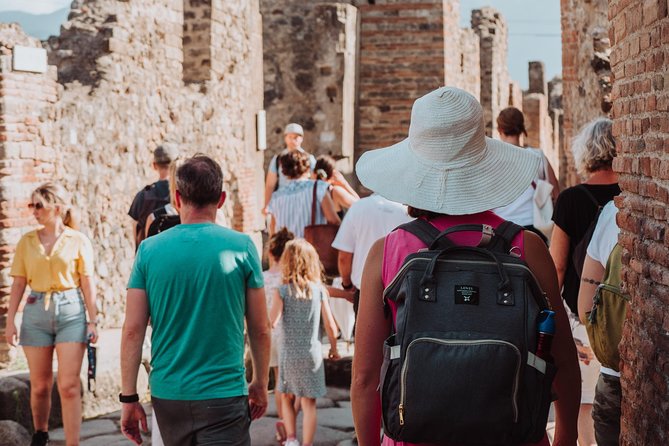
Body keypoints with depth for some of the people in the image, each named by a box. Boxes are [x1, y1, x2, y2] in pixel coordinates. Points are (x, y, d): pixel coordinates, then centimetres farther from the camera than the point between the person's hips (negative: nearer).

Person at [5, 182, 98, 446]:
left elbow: (87, 283, 0)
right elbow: (18, 283, 6)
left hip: (71, 311, -2)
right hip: (36, 311, 3)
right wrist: (10, 321, 1)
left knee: (69, 385, -7)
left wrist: (93, 321, -3)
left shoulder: (78, 241, -1)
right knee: (39, 385, 11)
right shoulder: (27, 241, 6)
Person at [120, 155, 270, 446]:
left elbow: (133, 330, -2)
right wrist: (260, 384, 15)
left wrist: (129, 398, 5)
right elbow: (260, 329, 1)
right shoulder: (241, 247, -4)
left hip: (167, 396, 3)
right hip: (223, 393, -3)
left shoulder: (150, 249, -1)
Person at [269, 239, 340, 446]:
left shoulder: (282, 291, -8)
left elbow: (272, 322, -18)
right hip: (312, 353, 1)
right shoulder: (319, 290, -3)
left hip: (288, 353, 0)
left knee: (287, 398, 18)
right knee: (309, 403, 4)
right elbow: (330, 326, -1)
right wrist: (333, 348, 15)